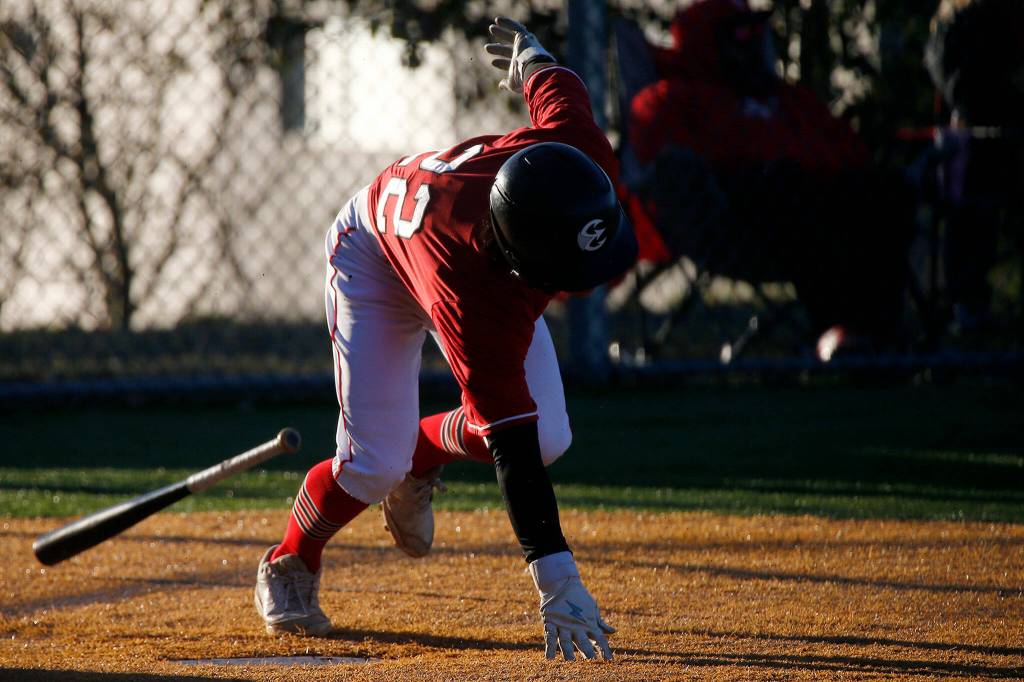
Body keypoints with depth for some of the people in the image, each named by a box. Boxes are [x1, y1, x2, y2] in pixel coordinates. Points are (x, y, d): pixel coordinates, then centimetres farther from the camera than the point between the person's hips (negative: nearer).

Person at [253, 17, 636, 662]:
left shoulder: (582, 157, -38)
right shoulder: (473, 299, -48)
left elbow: (559, 85, -15)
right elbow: (508, 442, -47)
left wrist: (531, 58, 12)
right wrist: (557, 580, -50)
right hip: (377, 260, -6)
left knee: (549, 436, -8)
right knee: (373, 464, -14)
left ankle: (425, 452, 23)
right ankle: (289, 567, 18)